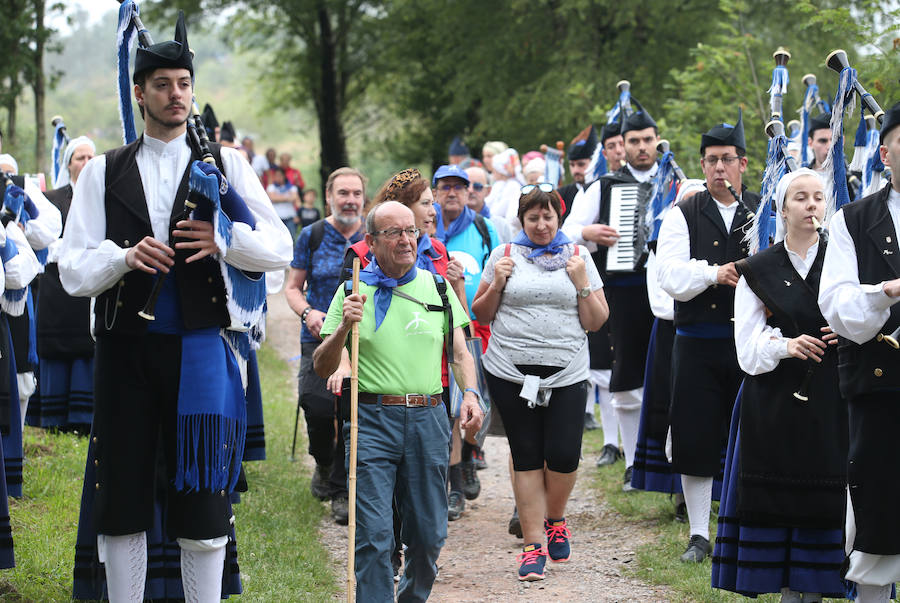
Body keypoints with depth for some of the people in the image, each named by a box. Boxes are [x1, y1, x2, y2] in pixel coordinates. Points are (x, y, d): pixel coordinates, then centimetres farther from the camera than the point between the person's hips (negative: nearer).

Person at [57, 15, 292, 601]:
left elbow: (279, 248, 2)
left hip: (198, 348, -1)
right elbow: (72, 271, 1)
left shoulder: (224, 164, 8)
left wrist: (225, 240, -16)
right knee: (122, 498, 4)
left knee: (204, 504, 2)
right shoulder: (103, 172, 8)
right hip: (125, 349, 1)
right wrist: (124, 257, -18)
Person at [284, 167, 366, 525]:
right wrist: (308, 312, -12)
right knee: (317, 407, -16)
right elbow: (293, 288, 8)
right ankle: (323, 464, 16)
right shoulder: (312, 236, 4)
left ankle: (341, 490, 10)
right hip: (320, 337, -1)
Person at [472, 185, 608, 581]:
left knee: (564, 456, -7)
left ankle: (554, 519, 21)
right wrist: (497, 284, -6)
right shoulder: (505, 256, 6)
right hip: (512, 373, 0)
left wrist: (582, 283, -7)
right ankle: (534, 544, 8)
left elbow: (596, 322, 6)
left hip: (567, 374, 0)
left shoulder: (578, 258, 7)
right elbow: (481, 315, 11)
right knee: (527, 458, 2)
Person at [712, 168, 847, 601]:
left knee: (823, 501, -4)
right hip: (774, 404, 0)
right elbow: (748, 347, 1)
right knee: (778, 500, -3)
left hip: (830, 402, 0)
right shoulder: (758, 270, 7)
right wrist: (785, 346, -18)